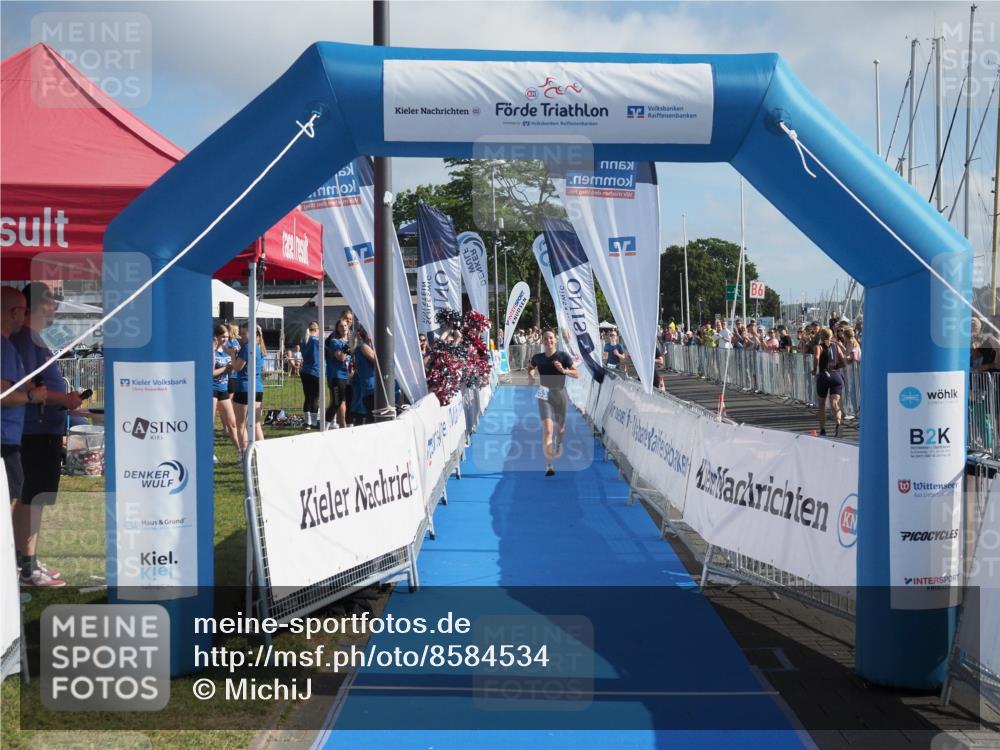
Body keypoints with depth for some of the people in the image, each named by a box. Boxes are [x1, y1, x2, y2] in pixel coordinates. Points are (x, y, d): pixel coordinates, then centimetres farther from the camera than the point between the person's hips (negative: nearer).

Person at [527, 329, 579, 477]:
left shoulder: (563, 356, -4)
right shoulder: (538, 358, 3)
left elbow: (576, 374, -3)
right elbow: (531, 368, 25)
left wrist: (564, 370, -20)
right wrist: (530, 376, 4)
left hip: (560, 394, 0)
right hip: (544, 395, 0)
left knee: (560, 428, 15)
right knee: (547, 429, -15)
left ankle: (558, 449, 51)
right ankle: (549, 465, -18)